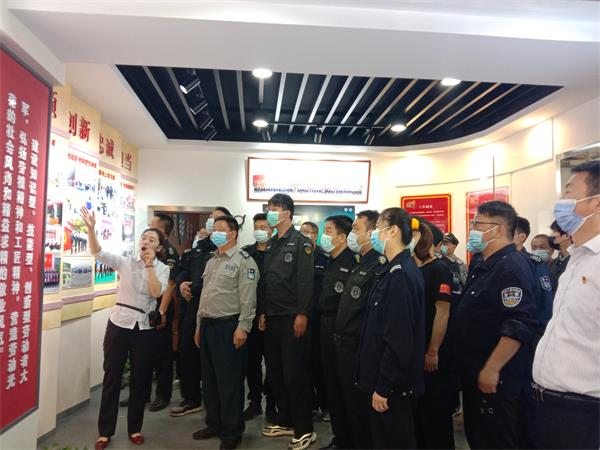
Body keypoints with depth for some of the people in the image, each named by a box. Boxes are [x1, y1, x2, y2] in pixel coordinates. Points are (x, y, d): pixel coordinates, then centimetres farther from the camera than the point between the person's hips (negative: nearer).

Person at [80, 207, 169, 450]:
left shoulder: (162, 269, 0)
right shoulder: (125, 262, 1)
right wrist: (91, 228, -26)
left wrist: (149, 265, -17)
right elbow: (98, 253, -12)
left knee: (140, 378, 10)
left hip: (144, 328, 0)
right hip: (119, 324, 0)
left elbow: (156, 292, -16)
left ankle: (134, 428, 27)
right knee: (112, 376, 7)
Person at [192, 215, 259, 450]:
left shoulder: (244, 261, -9)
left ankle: (231, 431, 16)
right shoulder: (211, 261, 16)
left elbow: (248, 299, -15)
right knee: (209, 379, 16)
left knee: (229, 380, 1)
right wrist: (199, 325, 17)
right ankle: (214, 424, 31)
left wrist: (242, 327, -19)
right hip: (207, 325, 8)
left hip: (229, 326, -8)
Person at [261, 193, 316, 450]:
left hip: (292, 319, -8)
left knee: (295, 376, -1)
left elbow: (306, 281, -15)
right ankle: (285, 422, 30)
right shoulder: (272, 245, 15)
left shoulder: (301, 242, -8)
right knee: (275, 374, 14)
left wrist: (302, 314, -19)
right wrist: (263, 312, 14)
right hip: (272, 318, 8)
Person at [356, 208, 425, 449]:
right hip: (383, 378, 9)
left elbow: (398, 339, -24)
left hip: (393, 383, -9)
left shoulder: (401, 275, -21)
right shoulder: (392, 270, 9)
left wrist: (383, 387, -19)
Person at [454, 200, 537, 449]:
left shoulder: (513, 266, -20)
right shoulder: (480, 263, 10)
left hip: (496, 379, -9)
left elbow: (519, 326, -28)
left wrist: (492, 370, -24)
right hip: (473, 373, 9)